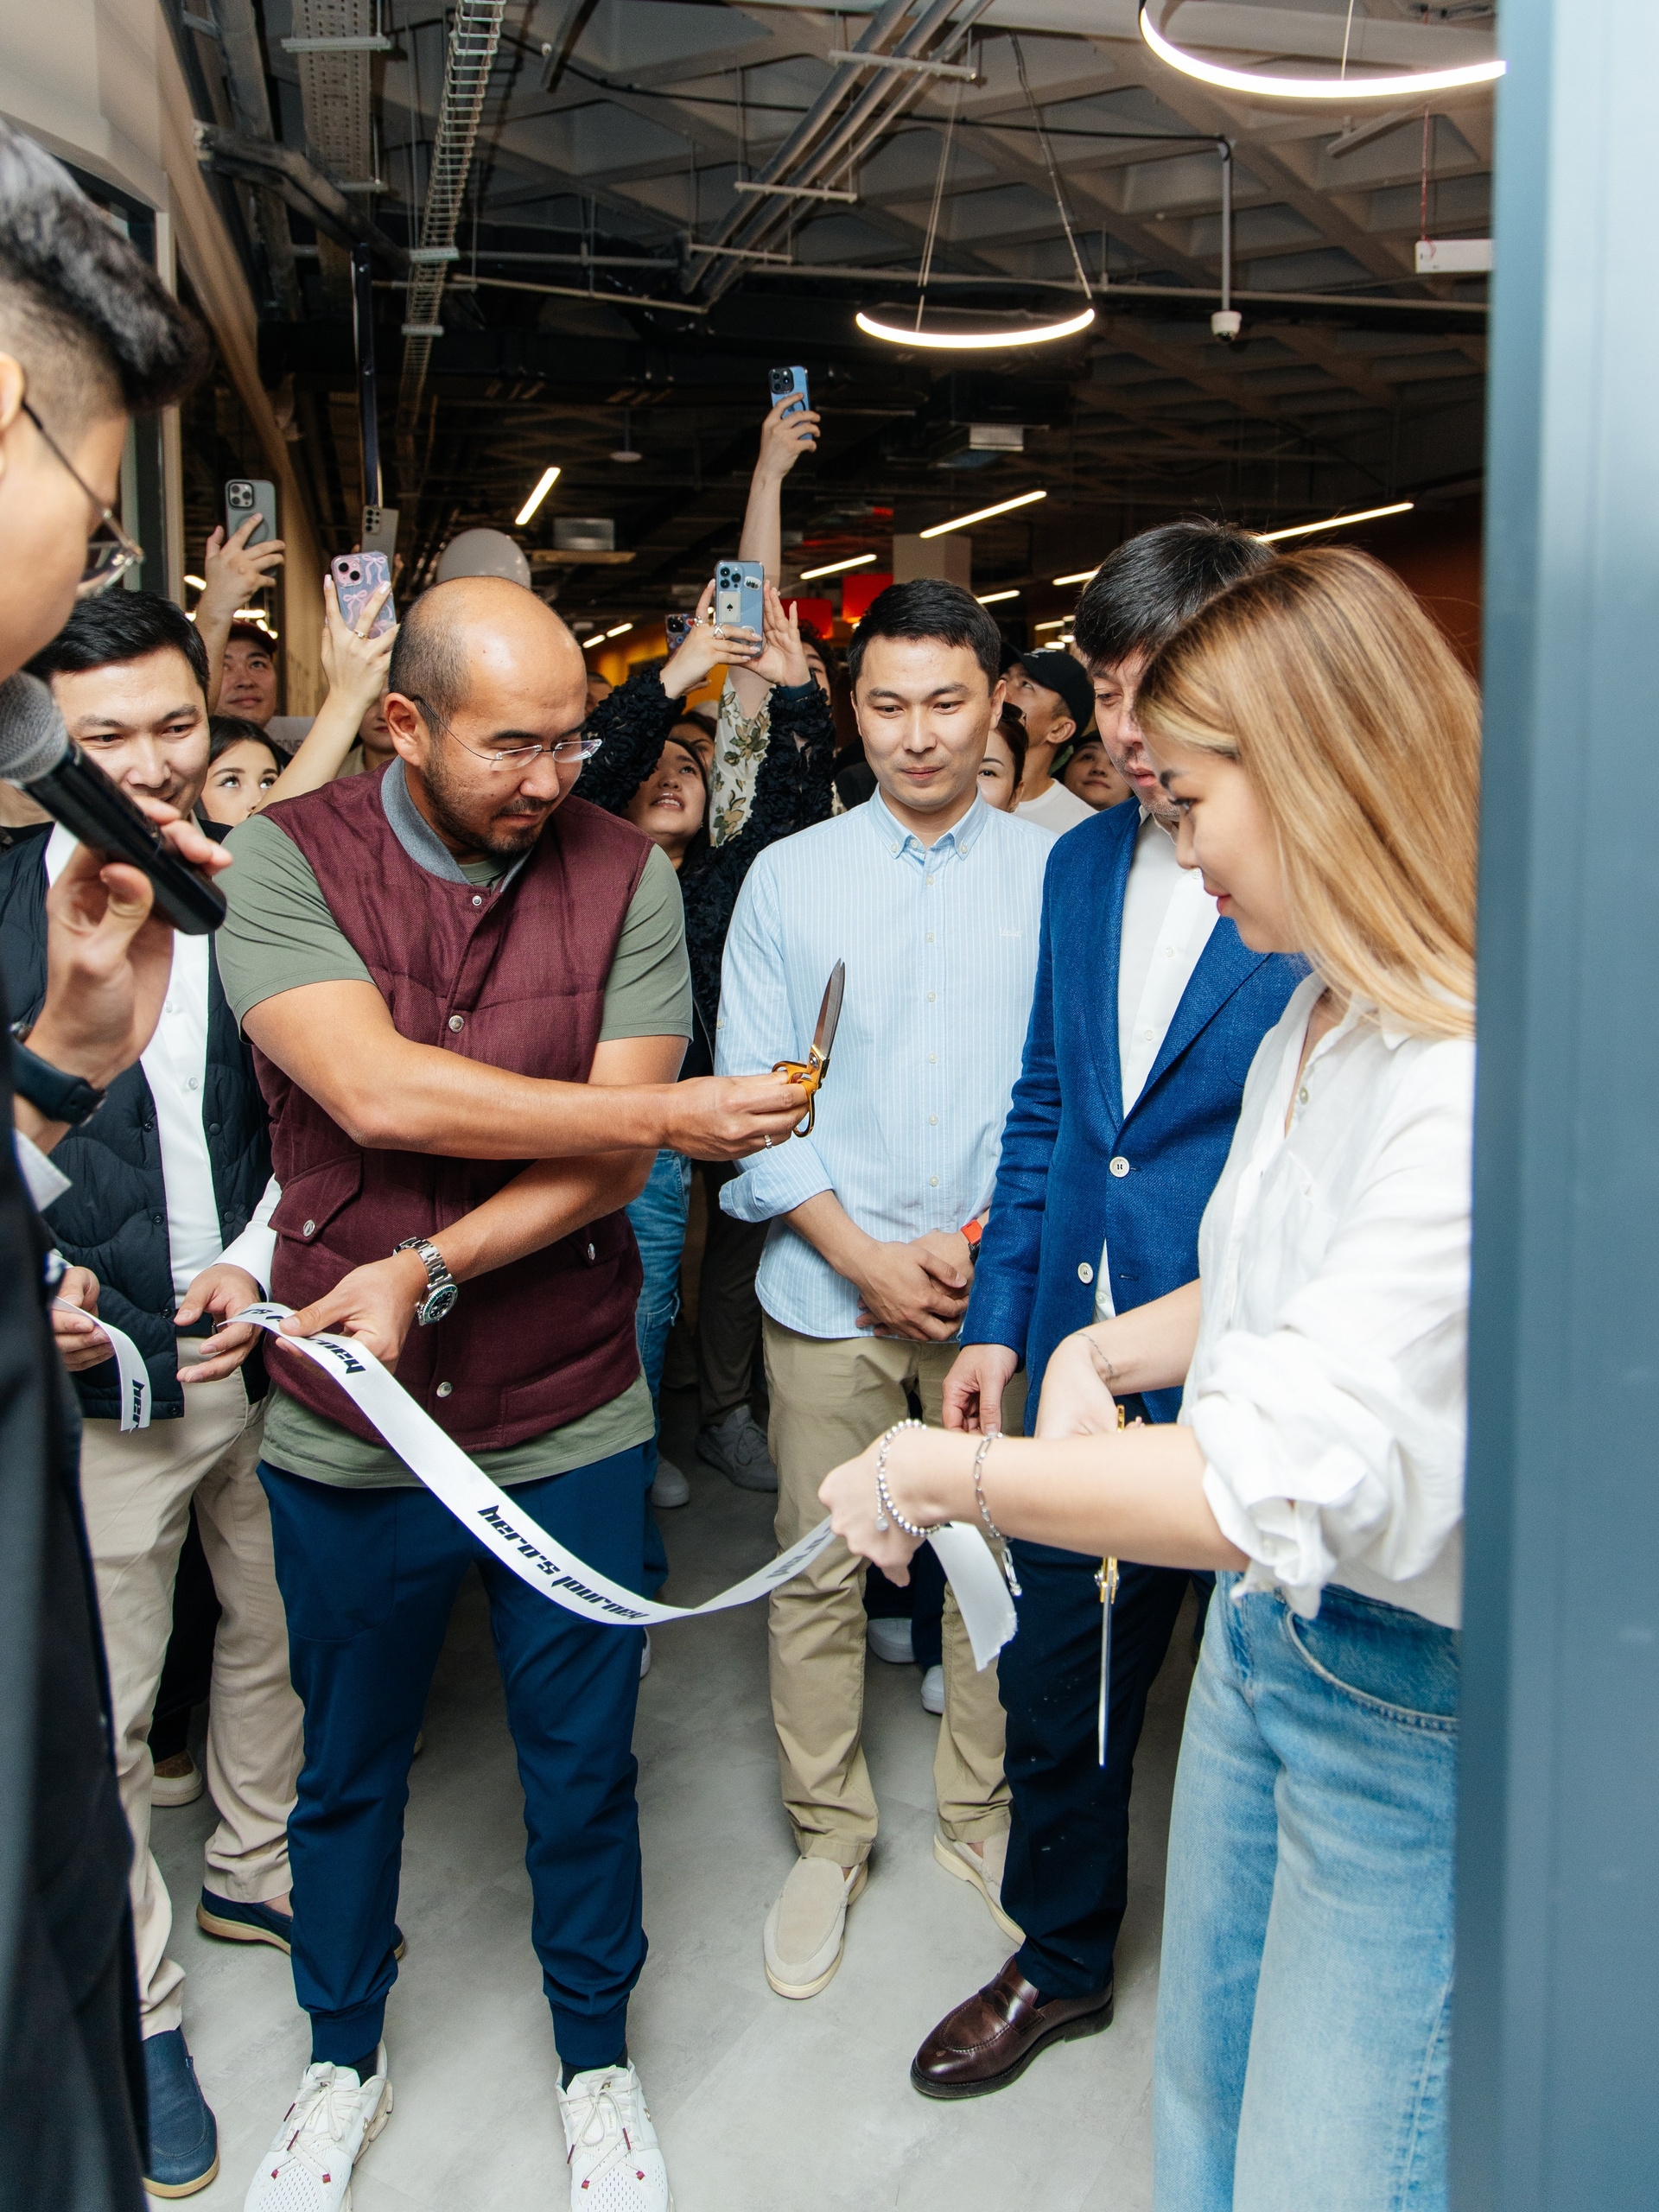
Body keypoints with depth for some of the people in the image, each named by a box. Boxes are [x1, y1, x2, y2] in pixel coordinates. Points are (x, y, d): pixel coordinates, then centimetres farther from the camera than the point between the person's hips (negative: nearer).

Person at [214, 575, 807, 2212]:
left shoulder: (624, 874, -7)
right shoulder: (285, 859, -9)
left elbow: (612, 1162, -12)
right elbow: (379, 1093, -24)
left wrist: (426, 1270, -24)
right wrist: (668, 1112, -21)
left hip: (569, 1424, 0)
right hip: (345, 1432, 0)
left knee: (582, 1765, 16)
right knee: (347, 1766, 20)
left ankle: (596, 2060, 42)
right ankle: (342, 2063, 46)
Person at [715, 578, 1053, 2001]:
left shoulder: (1054, 874, 1)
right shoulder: (788, 879, 3)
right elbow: (751, 1096, 1)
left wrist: (995, 1241, -10)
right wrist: (869, 1257, -7)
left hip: (1003, 1285, 0)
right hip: (830, 1286, 1)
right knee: (819, 1571, 7)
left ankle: (981, 1817, 31)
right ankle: (829, 1836, 26)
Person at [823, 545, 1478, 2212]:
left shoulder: (1471, 1093, -29)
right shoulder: (1311, 1022, 4)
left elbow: (1281, 1485, -33)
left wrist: (941, 1475, -22)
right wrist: (1105, 1347, -2)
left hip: (1411, 1701, -8)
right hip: (1262, 1629, 8)